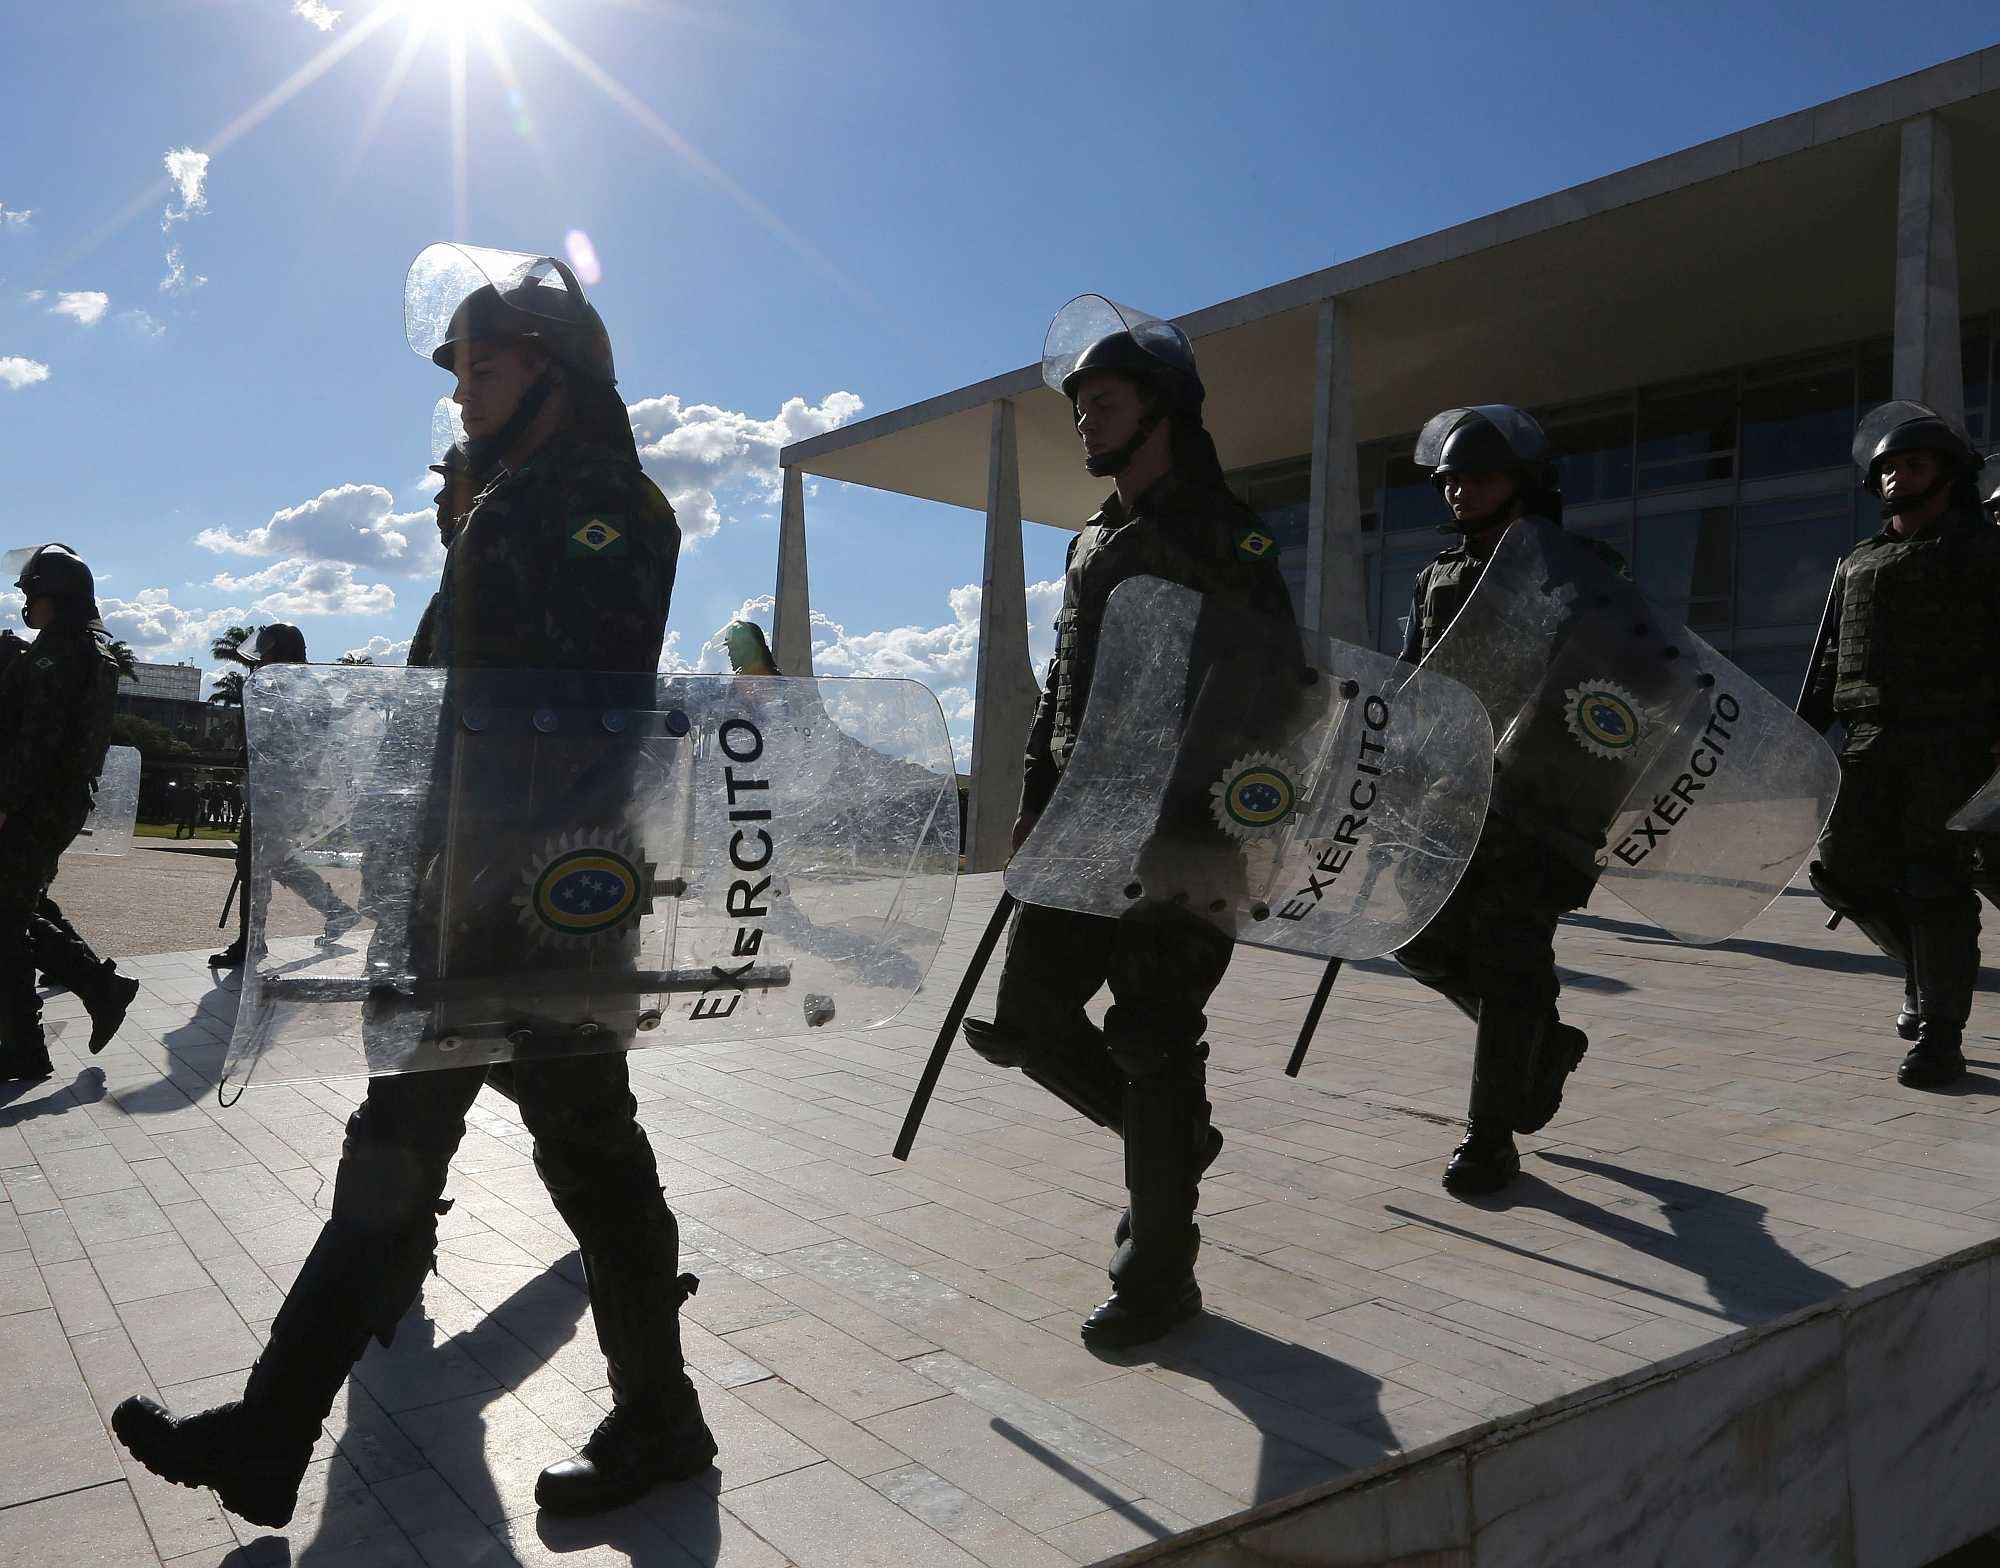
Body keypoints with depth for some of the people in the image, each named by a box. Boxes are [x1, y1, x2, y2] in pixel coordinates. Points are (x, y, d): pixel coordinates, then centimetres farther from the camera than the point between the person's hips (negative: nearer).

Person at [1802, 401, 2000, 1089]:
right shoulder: (1857, 564, 19)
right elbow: (1827, 662, 19)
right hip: (1871, 740, 5)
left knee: (1936, 882, -5)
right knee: (1841, 868, 0)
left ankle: (1940, 1036, 2)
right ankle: (1929, 972, 24)